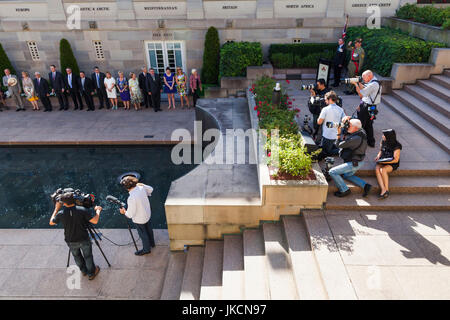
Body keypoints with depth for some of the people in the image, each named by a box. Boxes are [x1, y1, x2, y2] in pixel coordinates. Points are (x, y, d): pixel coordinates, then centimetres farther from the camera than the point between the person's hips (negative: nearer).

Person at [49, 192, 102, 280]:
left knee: (77, 256, 28)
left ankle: (84, 271, 48)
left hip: (71, 242, 2)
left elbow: (51, 222, 3)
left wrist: (56, 209, 9)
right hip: (84, 240, -2)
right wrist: (98, 210, -5)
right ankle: (91, 273, 36)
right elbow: (95, 221, -21)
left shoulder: (61, 214, -18)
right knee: (88, 256, 19)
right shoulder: (82, 210, -23)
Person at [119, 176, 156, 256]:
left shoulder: (131, 198, -37)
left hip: (139, 219, -7)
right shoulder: (141, 187, -18)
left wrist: (124, 212, -7)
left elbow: (130, 214, -26)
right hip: (148, 214, 7)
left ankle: (146, 249, 42)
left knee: (143, 234, 18)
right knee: (148, 229, 30)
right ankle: (151, 243, 54)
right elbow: (150, 189, 5)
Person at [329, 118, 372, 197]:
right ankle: (365, 185, 21)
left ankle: (344, 190, -2)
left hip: (353, 164, -10)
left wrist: (339, 133, -11)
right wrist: (345, 121, -4)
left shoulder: (356, 138, -29)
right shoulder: (360, 131, -1)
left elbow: (339, 145, -22)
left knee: (332, 172, -12)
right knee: (347, 175, 32)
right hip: (357, 162, 10)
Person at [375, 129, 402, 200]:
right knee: (377, 169, -29)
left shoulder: (396, 146, -15)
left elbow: (396, 160, -13)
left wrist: (384, 162, -23)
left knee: (383, 170, -35)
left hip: (392, 164, -5)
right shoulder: (383, 141, 1)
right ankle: (383, 190, -40)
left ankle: (387, 190, -24)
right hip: (382, 161, 5)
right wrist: (378, 156, -2)